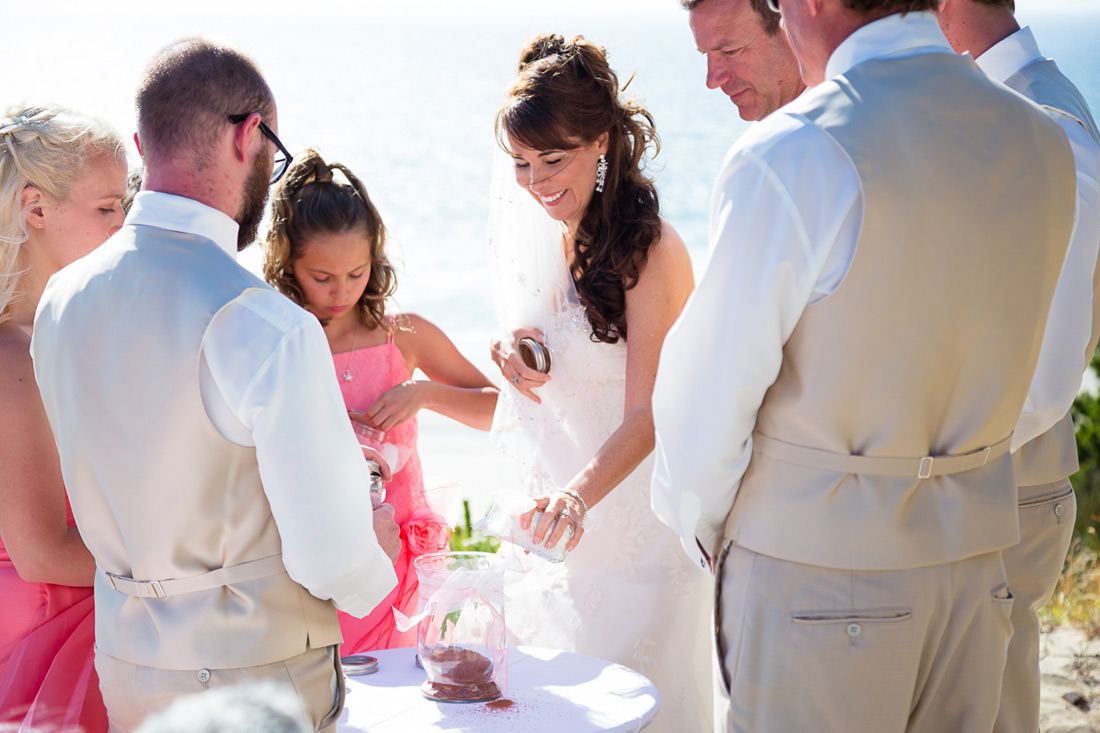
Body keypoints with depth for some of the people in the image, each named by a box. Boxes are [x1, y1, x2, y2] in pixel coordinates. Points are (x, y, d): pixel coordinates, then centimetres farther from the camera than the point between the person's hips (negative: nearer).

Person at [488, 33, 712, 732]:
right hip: (549, 511, 7)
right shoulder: (532, 234, 4)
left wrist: (580, 494, -39)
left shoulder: (651, 249, -17)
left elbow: (648, 416, -23)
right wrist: (510, 349, -5)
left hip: (628, 514, -7)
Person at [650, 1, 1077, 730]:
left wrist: (703, 530, 4)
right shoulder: (1043, 143, 1)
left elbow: (708, 391, -13)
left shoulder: (788, 157, -19)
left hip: (812, 571, -6)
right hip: (975, 558, 6)